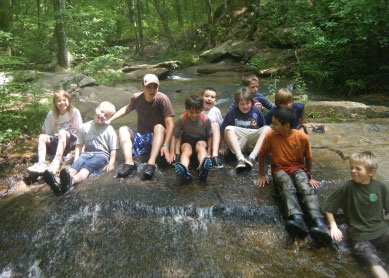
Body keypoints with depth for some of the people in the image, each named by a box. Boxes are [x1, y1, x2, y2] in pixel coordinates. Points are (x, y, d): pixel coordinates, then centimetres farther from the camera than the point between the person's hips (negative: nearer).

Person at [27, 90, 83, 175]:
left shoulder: (74, 112, -2)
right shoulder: (51, 114, 7)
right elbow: (45, 132, 6)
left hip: (71, 141, -4)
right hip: (57, 140, 4)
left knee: (62, 132, -34)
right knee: (42, 137, -22)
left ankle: (56, 163, -52)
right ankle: (41, 163, -43)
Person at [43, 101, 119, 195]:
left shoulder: (109, 130, 6)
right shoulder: (85, 127, 15)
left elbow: (113, 149, 3)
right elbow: (79, 145, 18)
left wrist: (111, 163, -11)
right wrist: (76, 159, 6)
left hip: (101, 155, -3)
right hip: (86, 153, 4)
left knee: (87, 166, -35)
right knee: (75, 166, -29)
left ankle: (72, 181, -67)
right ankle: (58, 184, -58)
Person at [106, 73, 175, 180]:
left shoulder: (162, 99, -17)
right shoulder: (137, 98, -5)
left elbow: (170, 124, -22)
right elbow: (127, 109, 17)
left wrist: (166, 146, -32)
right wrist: (109, 120, 7)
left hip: (157, 138, -4)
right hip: (141, 138, 4)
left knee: (159, 127, -32)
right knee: (123, 129, -17)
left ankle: (151, 163, -45)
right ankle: (129, 162, -35)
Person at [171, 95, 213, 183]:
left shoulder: (206, 120, -9)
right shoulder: (182, 119, -10)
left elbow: (209, 136, 0)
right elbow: (175, 136, -6)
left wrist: (208, 151, -8)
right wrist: (172, 152, -12)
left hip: (201, 140, 0)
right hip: (186, 141, 0)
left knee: (201, 145, -33)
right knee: (187, 148, -32)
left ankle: (203, 167, -67)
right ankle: (184, 169, -67)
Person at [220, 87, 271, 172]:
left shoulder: (257, 112, 5)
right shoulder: (232, 113, 2)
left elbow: (263, 128, 12)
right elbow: (223, 131, 4)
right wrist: (222, 147, 1)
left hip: (253, 143, 1)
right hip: (237, 143, -1)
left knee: (267, 128, -22)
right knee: (228, 129, -27)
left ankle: (252, 157, -38)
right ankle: (240, 158, -43)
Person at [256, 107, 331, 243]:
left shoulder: (302, 137, -9)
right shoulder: (271, 136, -9)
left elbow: (308, 157, 7)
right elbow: (261, 155, 5)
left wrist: (309, 176, 15)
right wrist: (262, 175, 8)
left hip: (298, 169, 0)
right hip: (280, 170, 0)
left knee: (305, 186, -36)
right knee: (287, 183, -38)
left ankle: (319, 223, -55)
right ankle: (297, 218, -61)